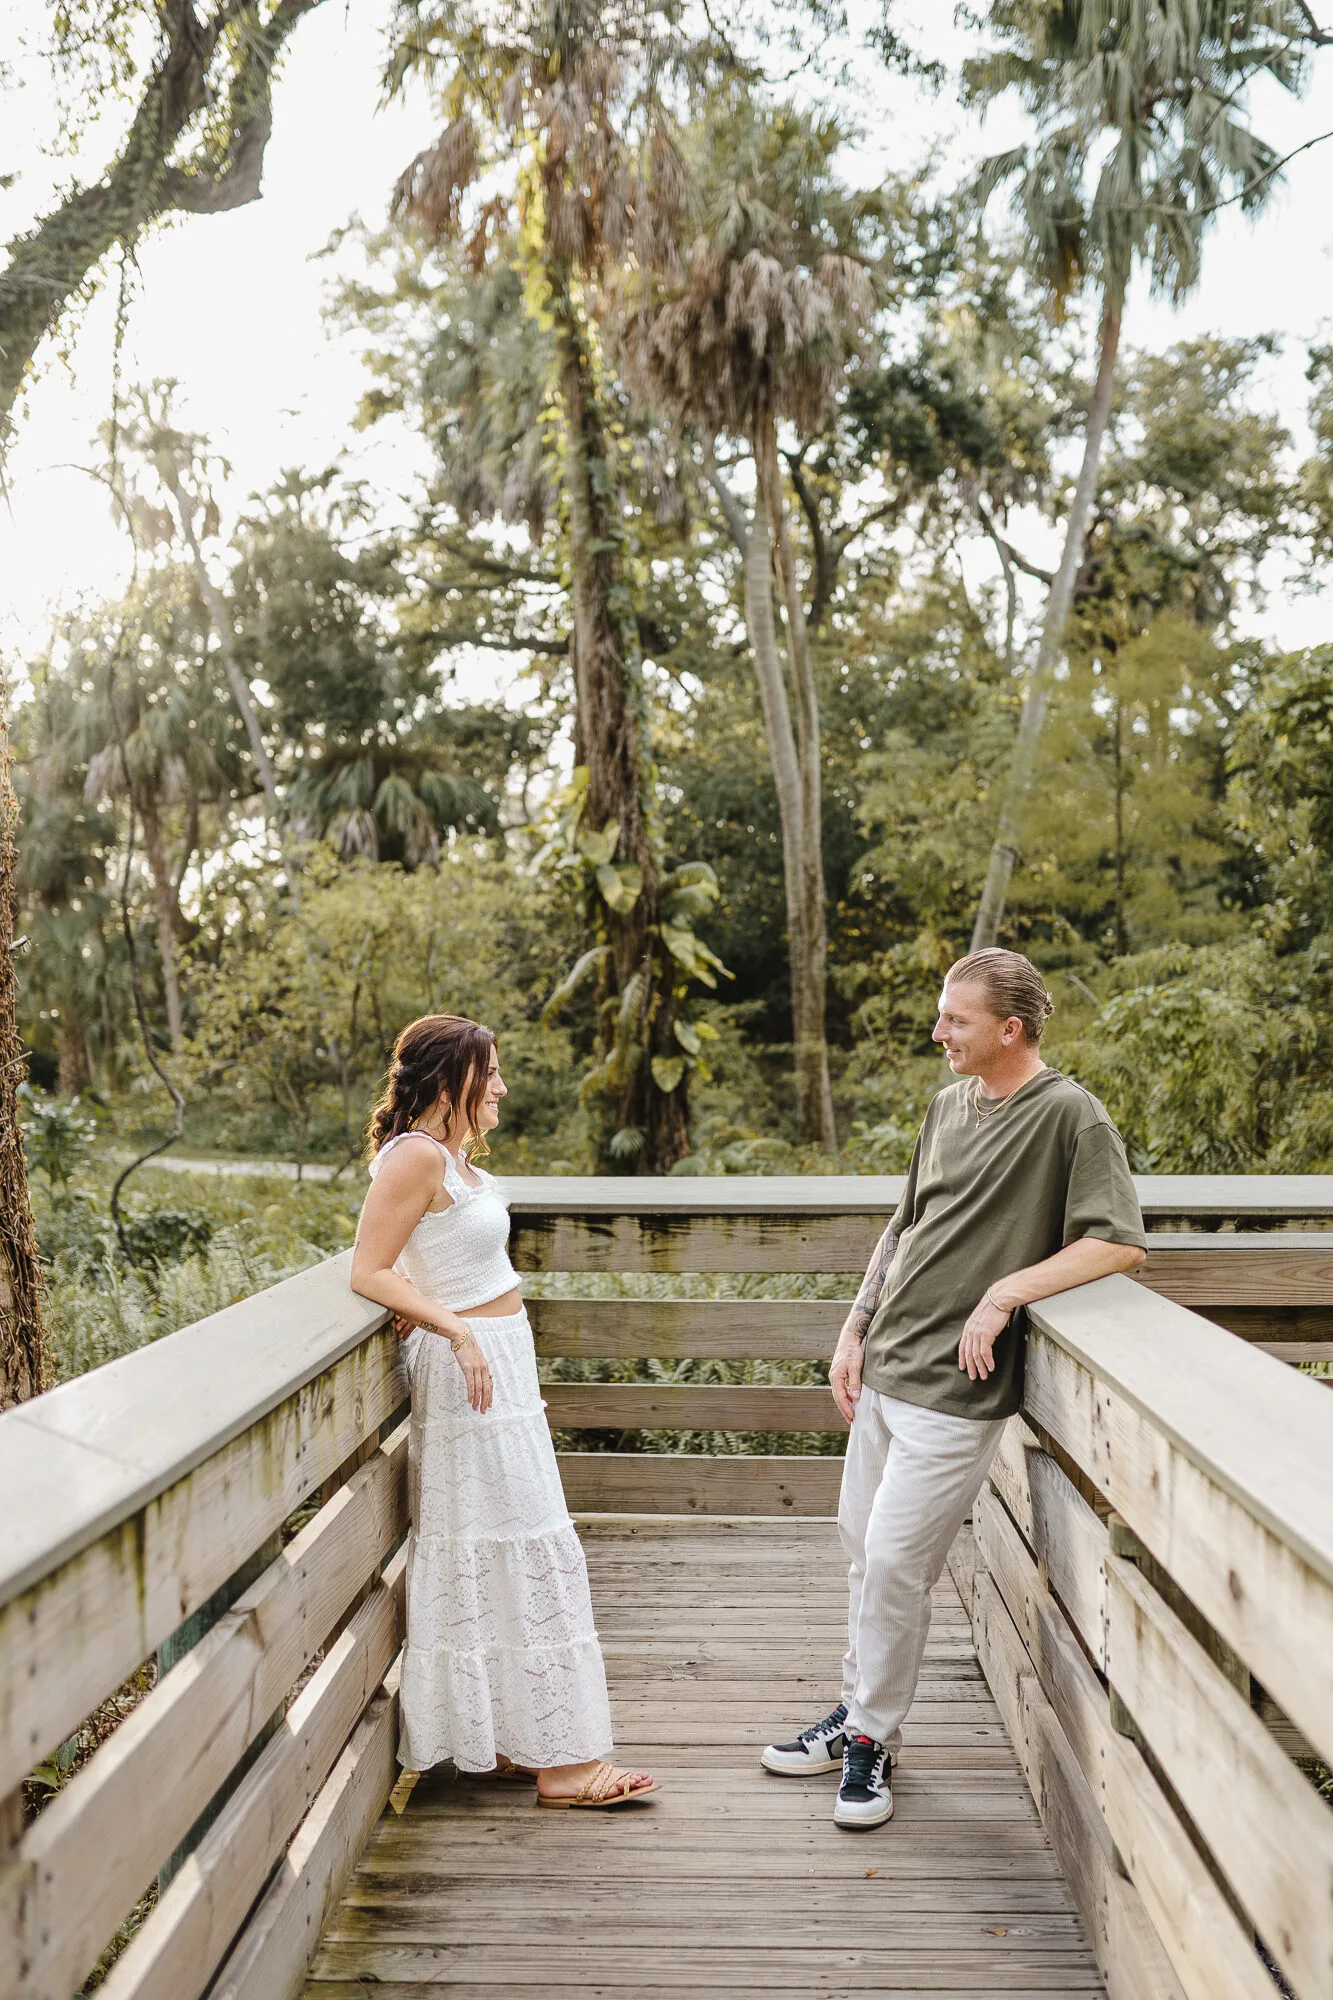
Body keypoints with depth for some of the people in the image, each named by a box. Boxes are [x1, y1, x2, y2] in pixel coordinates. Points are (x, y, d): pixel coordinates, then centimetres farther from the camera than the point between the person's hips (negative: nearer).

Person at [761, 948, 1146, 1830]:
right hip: (886, 1364, 7)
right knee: (864, 1545, 15)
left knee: (895, 1560, -4)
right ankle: (858, 1712, 33)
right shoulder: (947, 1107, 11)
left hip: (956, 1387, -7)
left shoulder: (1070, 1114, -10)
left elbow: (1120, 1243, -16)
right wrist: (855, 1332, 14)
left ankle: (874, 1741, 15)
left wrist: (1004, 1293, -20)